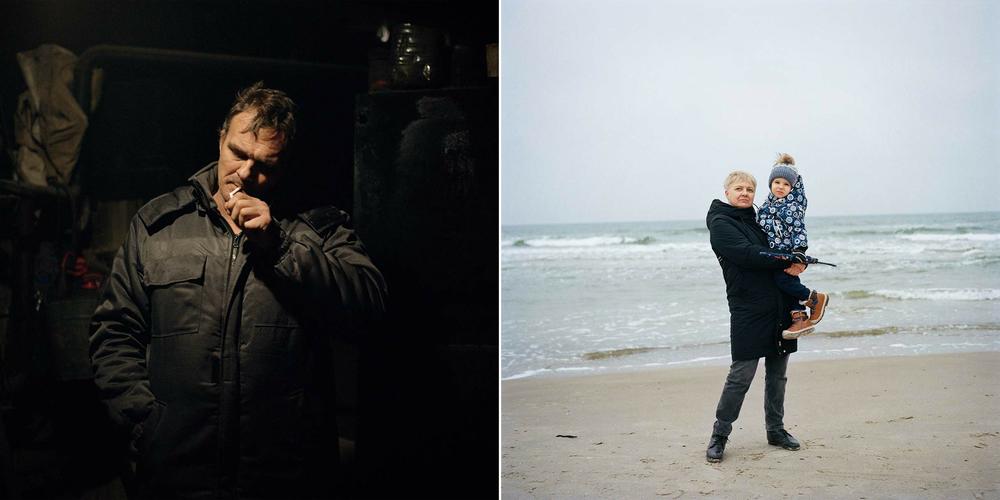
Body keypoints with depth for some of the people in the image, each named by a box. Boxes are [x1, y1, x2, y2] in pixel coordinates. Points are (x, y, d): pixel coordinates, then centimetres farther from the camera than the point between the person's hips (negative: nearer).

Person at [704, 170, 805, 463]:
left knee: (777, 373, 13)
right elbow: (748, 255, -18)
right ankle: (720, 434, 6)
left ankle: (776, 429, 25)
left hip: (778, 306, 7)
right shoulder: (721, 223, -4)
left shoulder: (758, 218, 19)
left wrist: (794, 263, -3)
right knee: (741, 375, -6)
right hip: (748, 309, -7)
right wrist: (787, 262, -15)